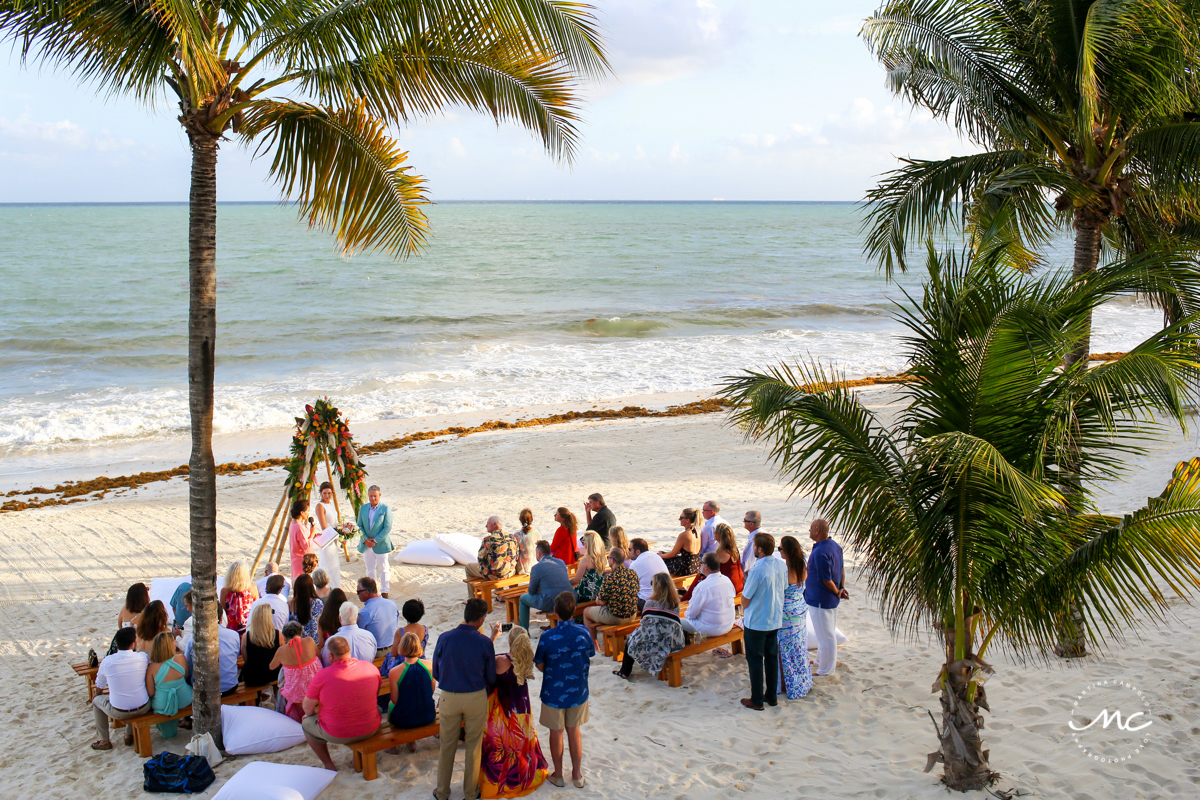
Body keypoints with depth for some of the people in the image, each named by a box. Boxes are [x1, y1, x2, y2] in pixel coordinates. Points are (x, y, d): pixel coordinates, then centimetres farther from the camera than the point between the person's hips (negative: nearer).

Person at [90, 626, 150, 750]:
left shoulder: (107, 661, -14)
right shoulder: (143, 657, -13)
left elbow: (99, 686, 4)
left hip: (119, 712, -2)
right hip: (143, 708, 2)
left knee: (96, 700, 28)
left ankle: (105, 741, 34)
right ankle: (129, 735, 41)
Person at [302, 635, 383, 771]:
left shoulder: (321, 676, -19)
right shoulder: (371, 668, -8)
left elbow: (307, 708, -8)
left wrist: (314, 712, 15)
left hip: (337, 735, -3)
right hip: (371, 730, 3)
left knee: (307, 722, 26)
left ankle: (329, 765, 28)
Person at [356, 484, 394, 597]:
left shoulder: (385, 509, -7)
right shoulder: (363, 508, 6)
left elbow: (387, 527, -11)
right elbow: (360, 526, 7)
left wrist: (375, 540, -15)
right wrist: (365, 539, -8)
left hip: (381, 544, -4)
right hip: (366, 544, 4)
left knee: (383, 569, 4)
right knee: (370, 569, 12)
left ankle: (384, 592, 13)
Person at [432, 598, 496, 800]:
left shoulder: (444, 638, -11)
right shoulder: (485, 642, -13)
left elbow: (436, 673, 0)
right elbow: (491, 678, -4)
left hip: (449, 698, 1)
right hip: (476, 698, -1)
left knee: (447, 746, 15)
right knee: (473, 746, 15)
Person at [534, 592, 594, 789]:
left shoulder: (547, 637, -22)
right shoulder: (584, 633, -15)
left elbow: (539, 665, -10)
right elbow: (589, 659, 0)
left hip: (554, 693, -2)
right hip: (578, 691, 2)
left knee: (556, 732, 15)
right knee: (574, 730, 19)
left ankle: (558, 775, 28)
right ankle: (577, 774, 28)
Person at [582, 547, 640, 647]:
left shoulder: (609, 578, -24)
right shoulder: (633, 574, -6)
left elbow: (602, 602, -17)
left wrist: (597, 600, 8)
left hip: (615, 617, -6)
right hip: (632, 616, 6)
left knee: (586, 611, 22)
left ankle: (594, 646, 30)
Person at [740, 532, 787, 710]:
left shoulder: (757, 570, -24)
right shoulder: (782, 566, -3)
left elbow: (745, 600, -17)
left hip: (756, 622, -6)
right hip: (775, 620, 7)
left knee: (755, 660, 6)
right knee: (772, 658, 17)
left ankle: (756, 700, 12)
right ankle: (772, 696, 26)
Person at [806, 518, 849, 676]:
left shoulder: (820, 553, -28)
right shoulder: (834, 546, 3)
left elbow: (826, 580, -23)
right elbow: (841, 569, 11)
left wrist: (837, 592, -8)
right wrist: (841, 588, 4)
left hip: (820, 600, -10)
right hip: (831, 599, 10)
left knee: (825, 635, 4)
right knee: (828, 632, 24)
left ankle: (825, 670, 16)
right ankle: (821, 660, 41)